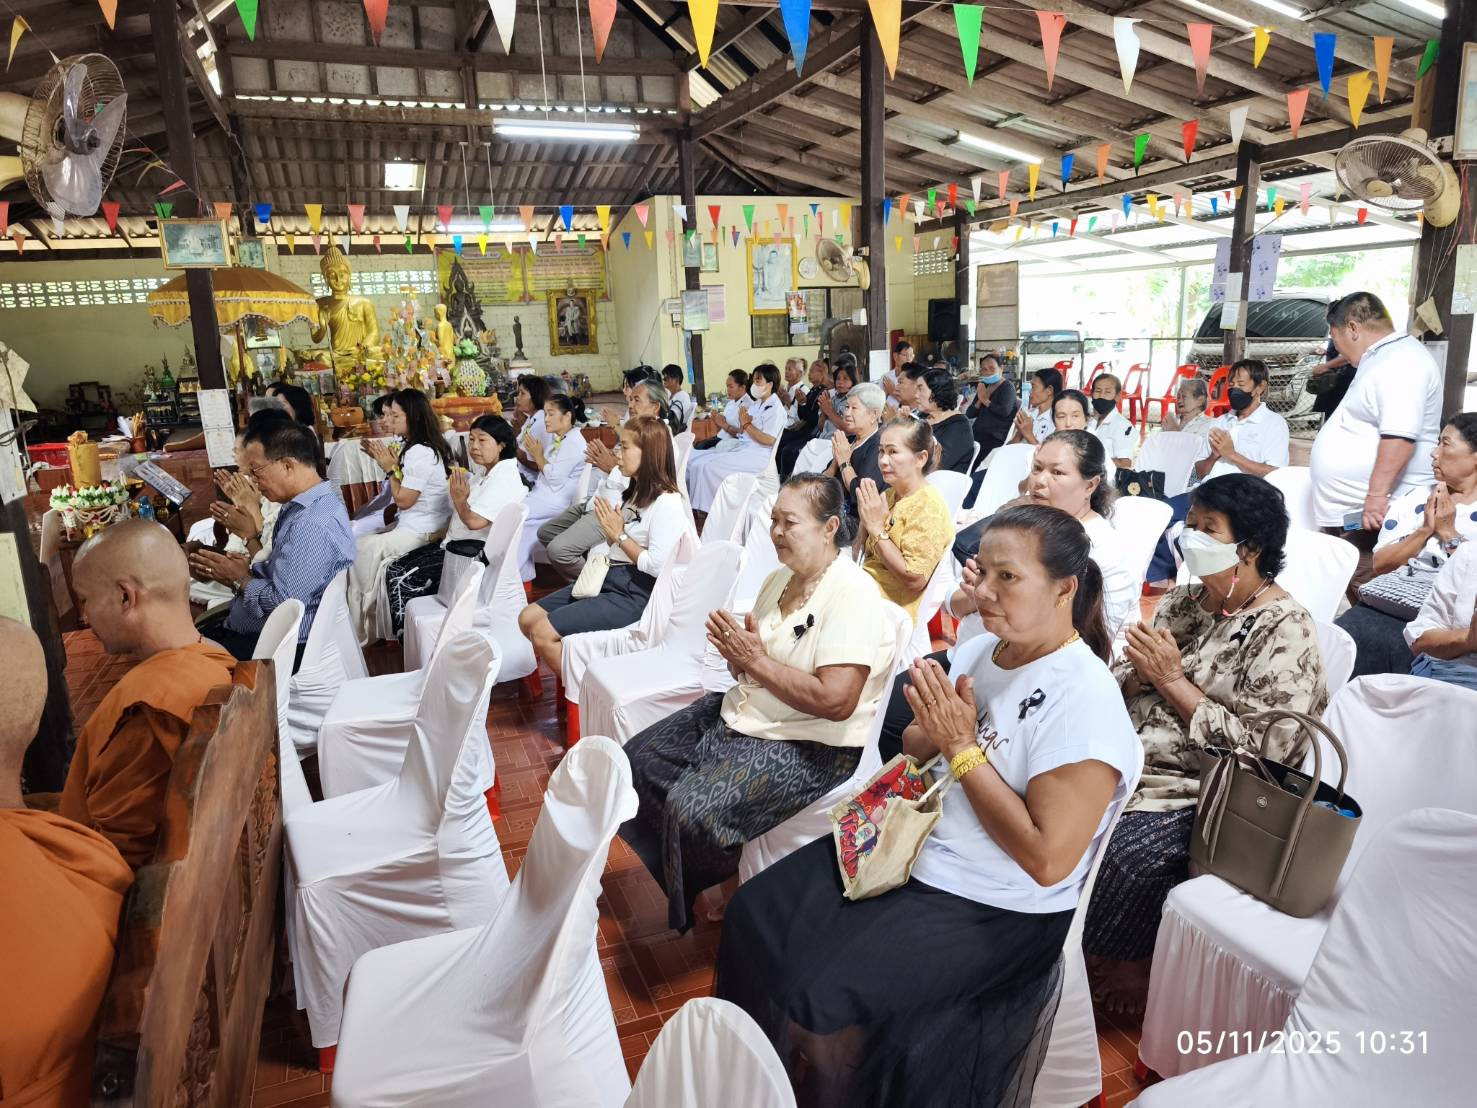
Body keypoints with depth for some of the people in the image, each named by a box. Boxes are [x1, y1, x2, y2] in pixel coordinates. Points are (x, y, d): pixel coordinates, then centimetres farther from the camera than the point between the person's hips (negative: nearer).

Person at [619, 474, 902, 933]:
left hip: (809, 745, -9)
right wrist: (734, 650, -8)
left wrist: (756, 660, -21)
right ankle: (677, 877, 24)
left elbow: (836, 700, -29)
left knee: (691, 809, -25)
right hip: (740, 715, 10)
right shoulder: (779, 579, 8)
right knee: (638, 758, 7)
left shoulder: (853, 597, -20)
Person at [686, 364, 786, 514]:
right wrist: (742, 423, -4)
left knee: (707, 467, -23)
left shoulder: (775, 408, -8)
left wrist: (747, 424, -9)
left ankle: (704, 509, -11)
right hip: (740, 447, 9)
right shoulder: (755, 404, 17)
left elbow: (769, 440, -18)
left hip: (757, 455, -9)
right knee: (694, 462, -6)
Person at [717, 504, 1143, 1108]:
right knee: (753, 915, 4)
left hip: (991, 906, -8)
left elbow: (1048, 860, -24)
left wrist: (963, 747, -22)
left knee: (820, 995, -18)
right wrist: (929, 731, -11)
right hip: (909, 846, 8)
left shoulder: (1084, 700, -22)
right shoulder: (979, 649, 2)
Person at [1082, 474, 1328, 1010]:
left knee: (1120, 853, -27)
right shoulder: (1183, 600, 10)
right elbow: (1123, 685, 12)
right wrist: (1140, 671, -11)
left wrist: (1173, 679, -16)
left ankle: (1130, 965, 2)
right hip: (1127, 760, 7)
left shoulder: (1284, 633, -10)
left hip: (1205, 797, -6)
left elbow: (1258, 750, -18)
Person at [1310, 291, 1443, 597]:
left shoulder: (1399, 362, -15)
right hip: (1348, 513, 10)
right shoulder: (1383, 358, 19)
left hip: (1374, 512, -10)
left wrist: (1376, 495, -28)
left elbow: (1399, 436, -26)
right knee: (1353, 597, 13)